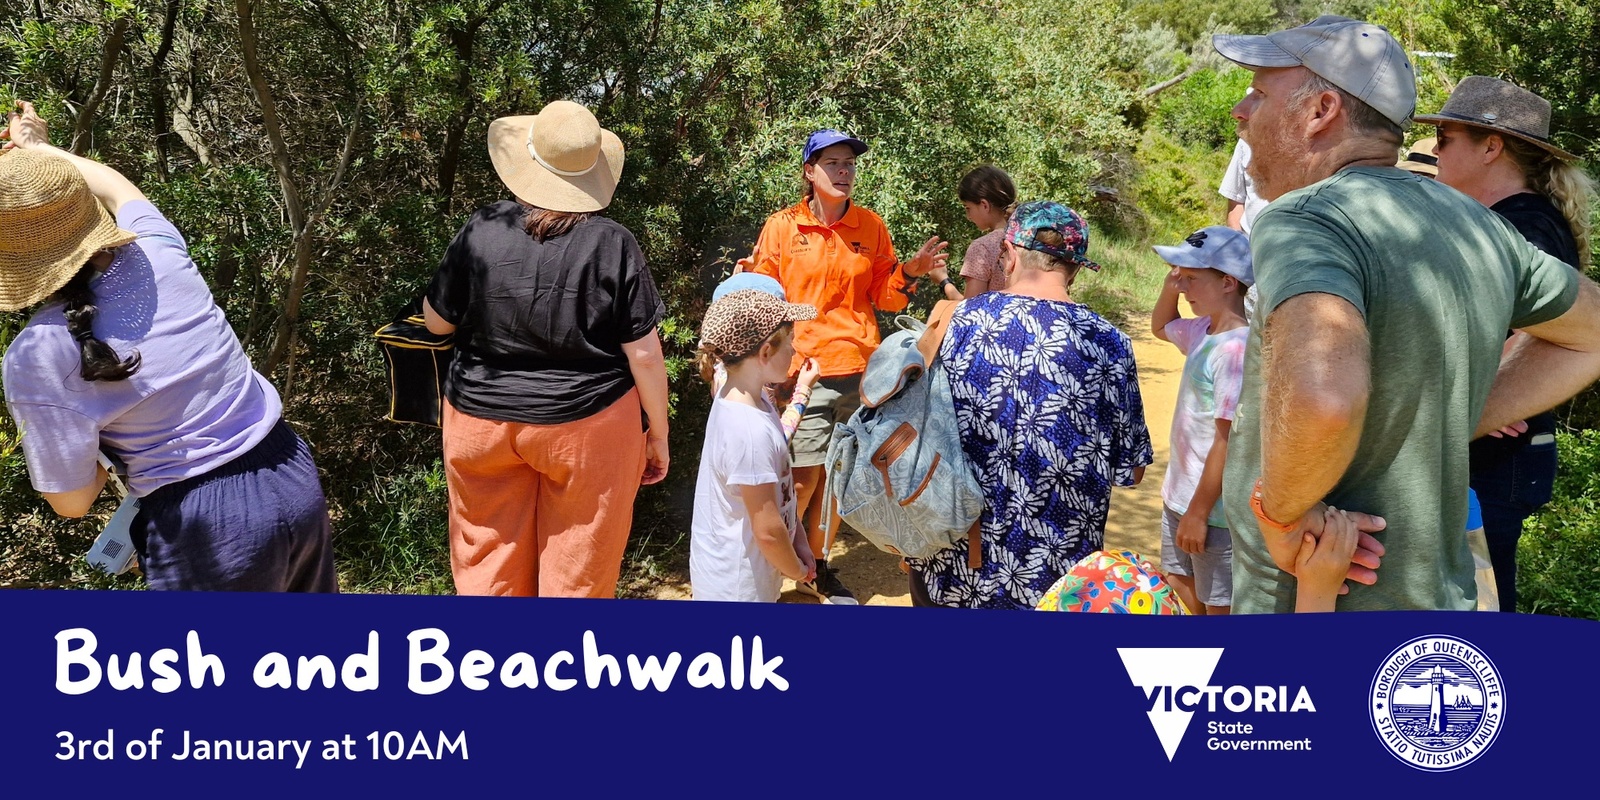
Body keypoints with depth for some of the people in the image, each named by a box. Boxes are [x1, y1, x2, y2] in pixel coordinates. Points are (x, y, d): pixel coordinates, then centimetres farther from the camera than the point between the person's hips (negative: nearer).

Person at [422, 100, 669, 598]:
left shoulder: (482, 231, -7)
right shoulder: (613, 245, -11)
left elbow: (436, 322, 4)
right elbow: (644, 354, -9)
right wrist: (658, 434, 3)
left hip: (483, 421, 2)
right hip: (589, 425, -1)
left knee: (487, 565, 15)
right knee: (578, 570, 11)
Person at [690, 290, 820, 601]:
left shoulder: (749, 397, -1)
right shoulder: (750, 430, -30)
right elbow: (768, 531, -24)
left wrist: (798, 539, 7)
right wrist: (797, 570, -8)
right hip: (736, 584, -9)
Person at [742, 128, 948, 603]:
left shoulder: (871, 227, 7)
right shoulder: (782, 226, -1)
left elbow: (883, 296, 12)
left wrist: (910, 272, -5)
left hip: (858, 369, 3)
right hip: (802, 369, -3)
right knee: (803, 476, -6)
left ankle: (815, 566, 26)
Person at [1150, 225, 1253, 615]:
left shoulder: (1237, 349, -24)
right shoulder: (1203, 331, 4)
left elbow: (1229, 441, -24)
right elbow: (1160, 326, 27)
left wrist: (1198, 513, -20)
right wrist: (1170, 286, 7)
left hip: (1215, 510, -9)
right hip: (1180, 497, 9)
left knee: (1218, 605, 5)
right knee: (1180, 590, 22)